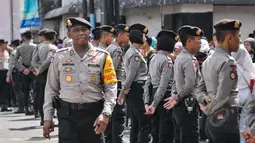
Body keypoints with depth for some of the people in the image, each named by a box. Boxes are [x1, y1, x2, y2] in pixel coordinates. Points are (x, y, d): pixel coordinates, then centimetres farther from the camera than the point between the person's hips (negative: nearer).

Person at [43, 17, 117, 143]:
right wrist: (47, 117, 5)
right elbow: (51, 88, 9)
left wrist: (105, 114, -15)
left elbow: (111, 87, -2)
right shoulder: (60, 57, 5)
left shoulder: (102, 56, 2)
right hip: (67, 114, -1)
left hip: (93, 113, 1)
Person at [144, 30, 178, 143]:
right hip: (164, 99, -8)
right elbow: (163, 85, -20)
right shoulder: (167, 60, -13)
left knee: (156, 133, 13)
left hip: (154, 96, 8)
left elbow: (148, 83, 11)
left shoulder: (153, 59, 13)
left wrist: (147, 102, 8)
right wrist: (154, 104, -18)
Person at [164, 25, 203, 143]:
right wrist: (177, 98, -13)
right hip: (188, 106, -10)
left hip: (179, 106, 10)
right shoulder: (190, 60, -15)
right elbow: (190, 85, -24)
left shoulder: (179, 58, 14)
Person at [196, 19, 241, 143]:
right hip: (226, 121, -9)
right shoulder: (228, 62, -15)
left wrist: (205, 99, 0)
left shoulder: (208, 60, 13)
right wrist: (207, 110, -3)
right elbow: (223, 97, -18)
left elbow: (200, 89, 17)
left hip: (212, 121, 9)